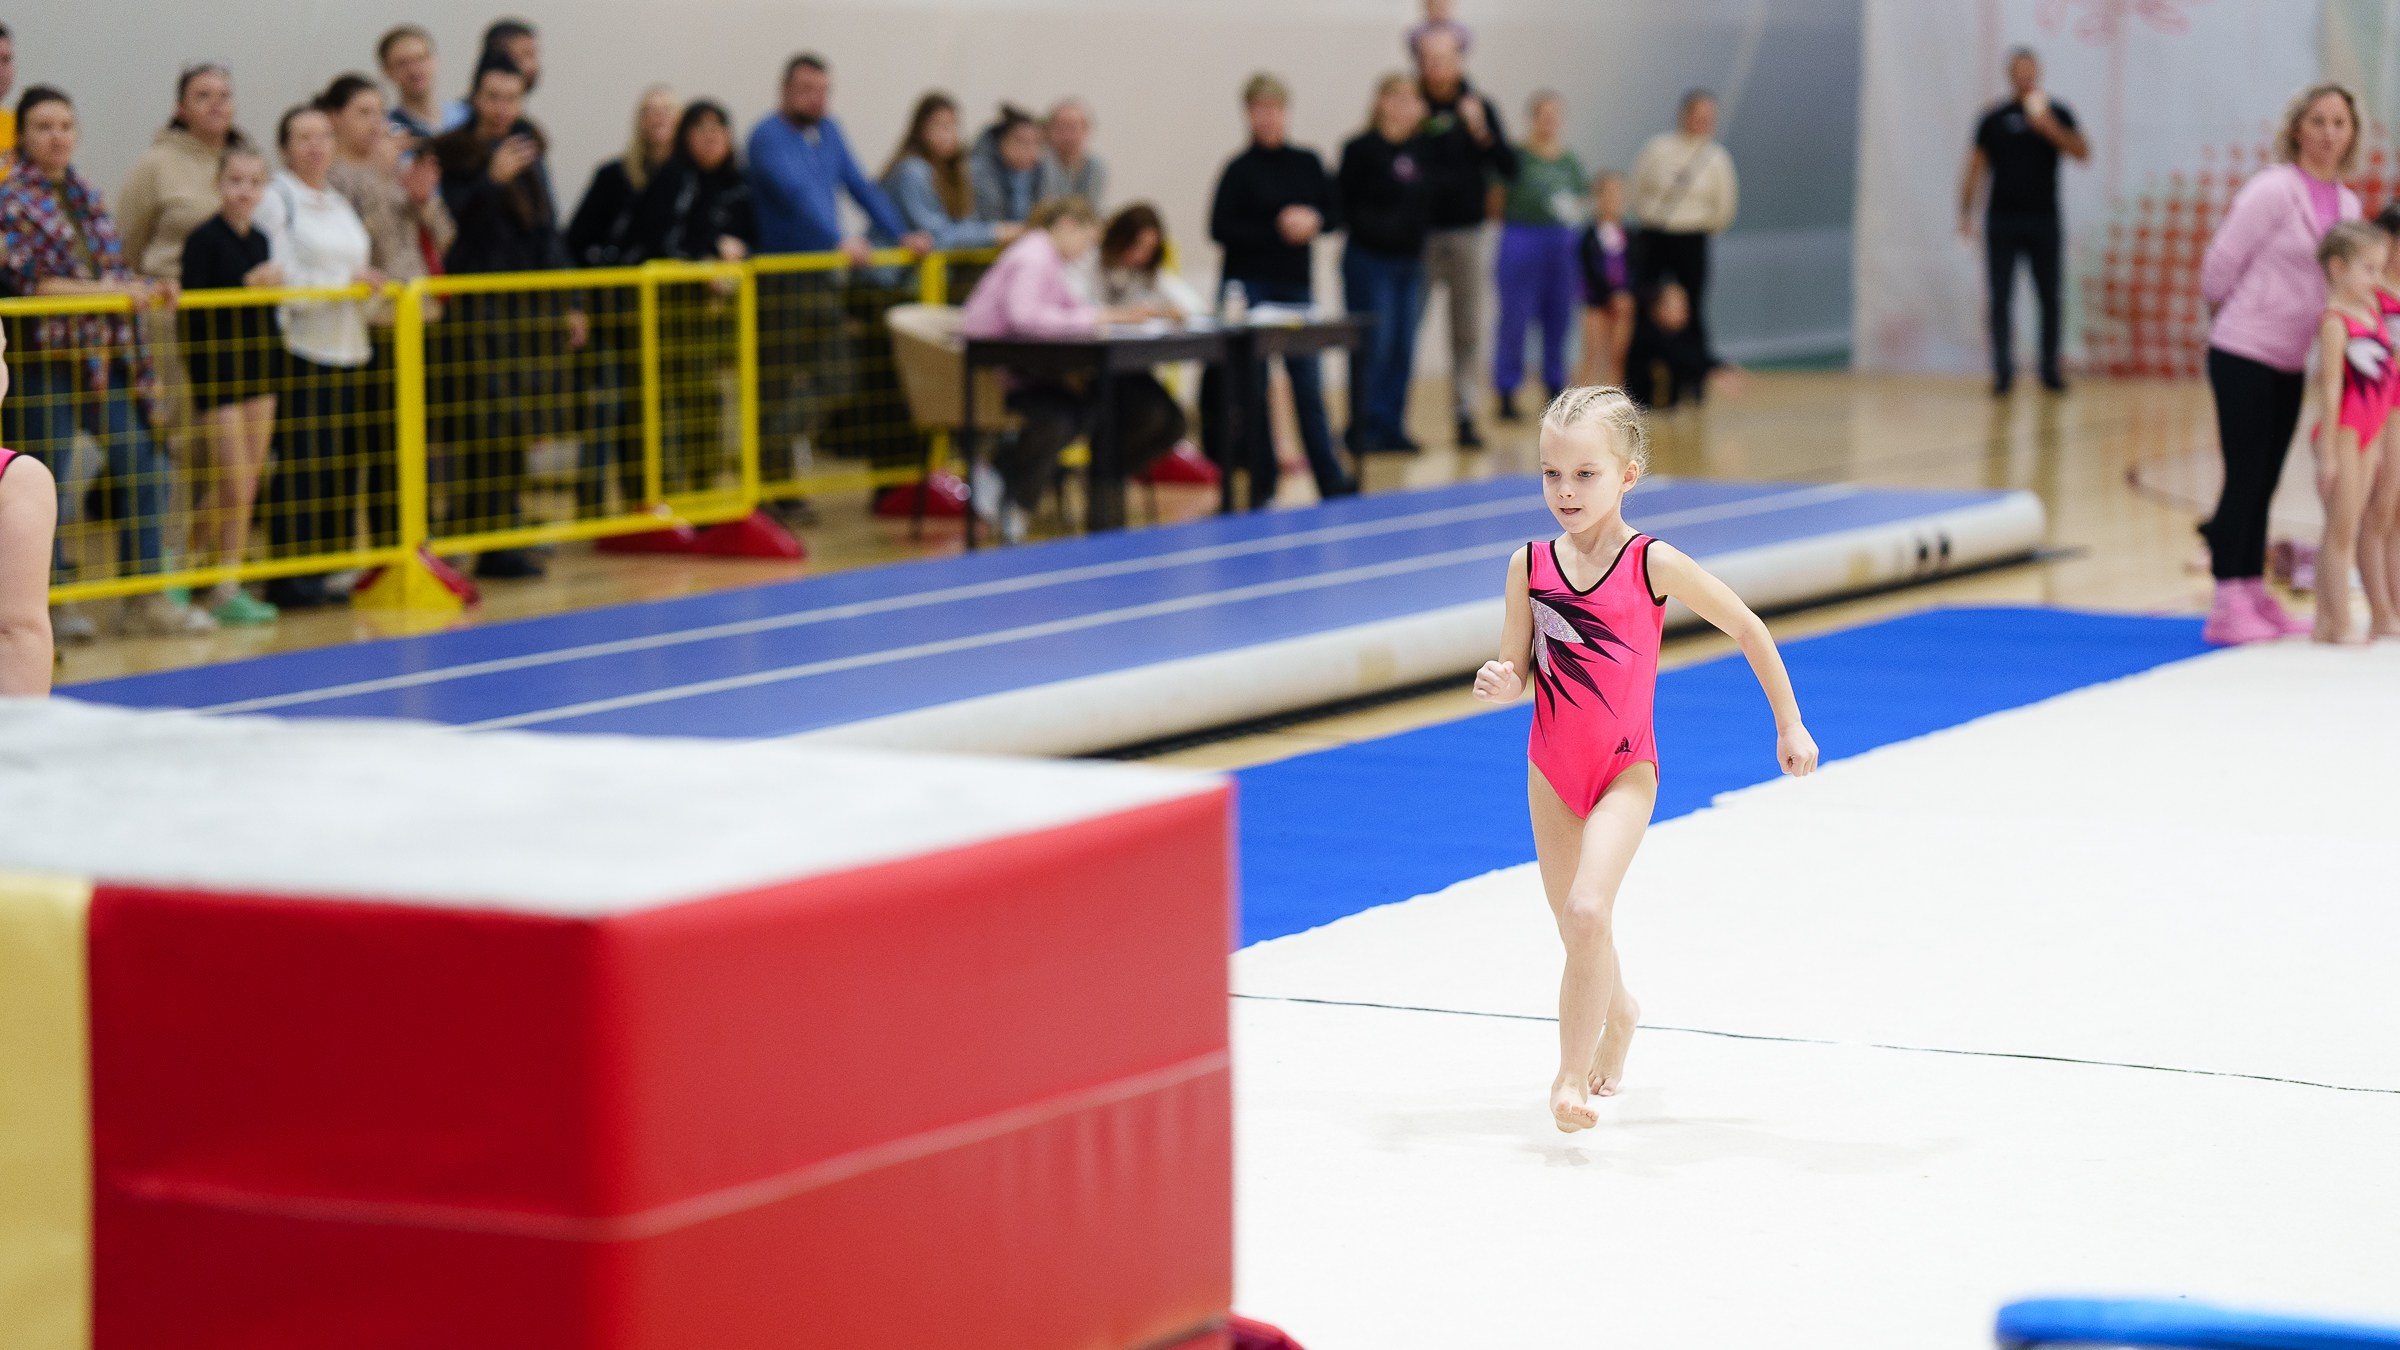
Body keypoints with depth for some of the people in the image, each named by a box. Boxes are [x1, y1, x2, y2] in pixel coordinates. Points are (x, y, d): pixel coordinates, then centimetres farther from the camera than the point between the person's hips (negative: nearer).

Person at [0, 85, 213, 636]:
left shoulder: (87, 196, 14)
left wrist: (149, 291, -1)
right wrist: (109, 290, -18)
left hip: (107, 352, 7)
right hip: (46, 355, -7)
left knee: (140, 463, 6)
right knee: (45, 480, -1)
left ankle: (145, 596, 13)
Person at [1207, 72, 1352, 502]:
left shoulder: (1307, 163, 6)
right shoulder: (1241, 170, -4)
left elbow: (1335, 213, 8)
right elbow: (1221, 228, -10)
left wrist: (1313, 221, -13)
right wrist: (1277, 229, -16)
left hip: (1297, 285, 2)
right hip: (1249, 286, -2)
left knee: (1308, 384, 3)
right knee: (1253, 389, 1)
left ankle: (1331, 480, 6)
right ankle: (1263, 486, 9)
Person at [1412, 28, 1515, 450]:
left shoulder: (1477, 107, 4)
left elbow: (1509, 169, -1)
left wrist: (1482, 134, -15)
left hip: (1465, 233, 2)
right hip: (1418, 236, -2)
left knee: (1468, 331, 5)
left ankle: (1465, 415, 11)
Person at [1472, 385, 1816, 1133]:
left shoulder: (1654, 564, -14)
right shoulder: (1529, 566, -5)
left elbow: (1748, 630, -3)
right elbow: (1517, 668, 4)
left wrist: (1789, 724, 2)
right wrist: (1499, 683, -20)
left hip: (1624, 768, -4)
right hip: (1552, 767, 4)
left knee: (1586, 911, -24)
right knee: (1577, 929, 17)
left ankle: (1572, 1074, -13)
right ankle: (1619, 1012, 49)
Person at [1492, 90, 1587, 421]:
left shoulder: (1569, 162, 11)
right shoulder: (1515, 157, -3)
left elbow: (1578, 205, 17)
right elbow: (1496, 204, -1)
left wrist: (1572, 212, -3)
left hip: (1561, 242, 5)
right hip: (1521, 241, -5)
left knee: (1558, 319, 6)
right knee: (1514, 319, -6)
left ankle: (1554, 390, 15)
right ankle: (1507, 393, -1)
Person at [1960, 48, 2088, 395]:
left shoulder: (2057, 113, 5)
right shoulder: (1995, 119, 6)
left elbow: (2081, 152, -6)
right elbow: (1976, 167, 7)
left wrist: (2049, 127, -20)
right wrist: (1966, 213, 0)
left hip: (2043, 219, 0)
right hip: (2002, 219, 0)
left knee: (2050, 299, 3)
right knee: (2000, 299, -3)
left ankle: (2050, 371, 11)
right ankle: (2003, 372, -1)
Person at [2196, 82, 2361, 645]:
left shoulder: (2346, 204, 8)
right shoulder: (2273, 189, -14)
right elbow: (2219, 262, -10)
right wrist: (2232, 313, 5)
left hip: (2290, 361, 7)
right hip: (2244, 355, -7)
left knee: (2264, 482, 12)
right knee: (2245, 479, -6)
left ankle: (2254, 595, 18)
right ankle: (2227, 606, -3)